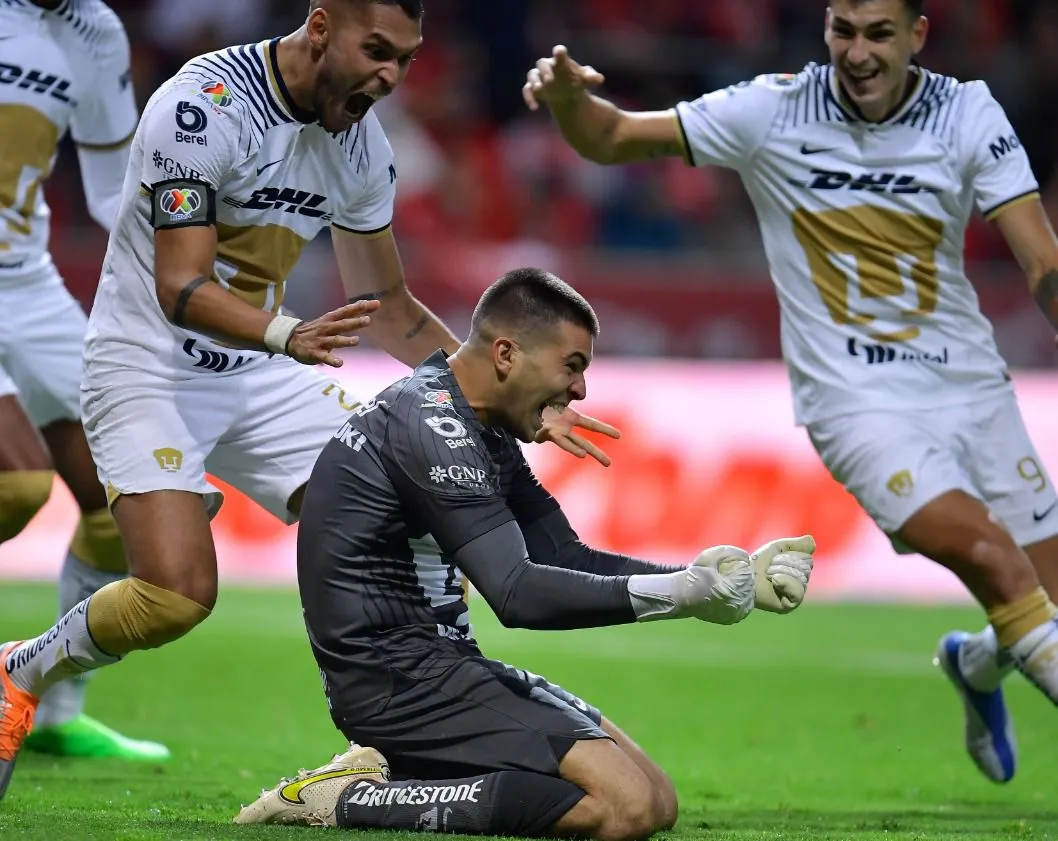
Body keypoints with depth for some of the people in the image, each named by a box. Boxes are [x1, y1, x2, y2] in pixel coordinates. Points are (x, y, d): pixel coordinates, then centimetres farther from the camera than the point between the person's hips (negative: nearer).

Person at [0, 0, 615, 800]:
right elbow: (181, 289, -28)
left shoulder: (363, 145, 1)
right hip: (148, 367, -7)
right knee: (178, 593, -23)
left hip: (265, 373, 7)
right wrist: (290, 335, -45)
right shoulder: (205, 106, -22)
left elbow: (391, 309, 14)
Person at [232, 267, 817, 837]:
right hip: (400, 678, -11)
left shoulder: (483, 433, 16)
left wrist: (730, 580, 4)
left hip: (433, 665, 11)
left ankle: (395, 776, 4)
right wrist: (677, 594, -26)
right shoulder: (429, 423, -17)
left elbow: (568, 559, 14)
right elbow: (517, 594, -23)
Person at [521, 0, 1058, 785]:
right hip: (856, 397, -3)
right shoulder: (773, 111, -9)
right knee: (983, 548, -28)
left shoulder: (968, 114, -5)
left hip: (970, 386, 3)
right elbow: (615, 138, -3)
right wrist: (566, 97, -25)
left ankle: (975, 663, 40)